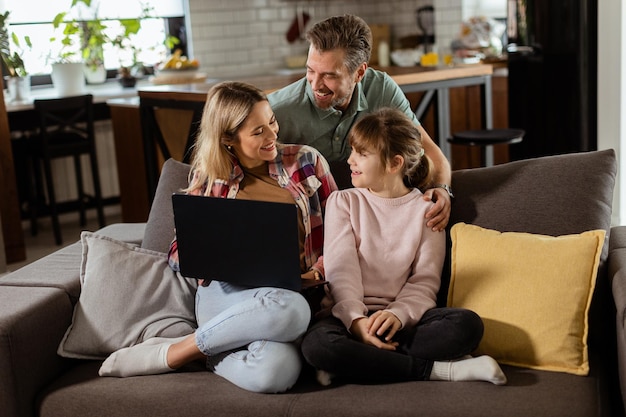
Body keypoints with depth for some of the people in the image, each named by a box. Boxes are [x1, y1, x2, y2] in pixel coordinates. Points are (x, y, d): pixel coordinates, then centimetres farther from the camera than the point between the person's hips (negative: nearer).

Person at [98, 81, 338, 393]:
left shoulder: (306, 162, 10)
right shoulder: (208, 178, 11)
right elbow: (179, 249, 14)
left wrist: (318, 272, -8)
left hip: (293, 292, 0)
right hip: (227, 292, 0)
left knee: (278, 372, -38)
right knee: (288, 308, -40)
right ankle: (172, 351, -18)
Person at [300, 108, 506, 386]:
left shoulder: (425, 210, 7)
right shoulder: (343, 202, 8)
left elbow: (425, 280, -1)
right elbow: (341, 269, -5)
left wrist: (399, 314, -23)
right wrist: (355, 319, -23)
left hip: (402, 317, 1)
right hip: (349, 313, 0)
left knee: (467, 324, -27)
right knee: (317, 343, -35)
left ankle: (356, 363, -23)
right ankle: (440, 369, -25)